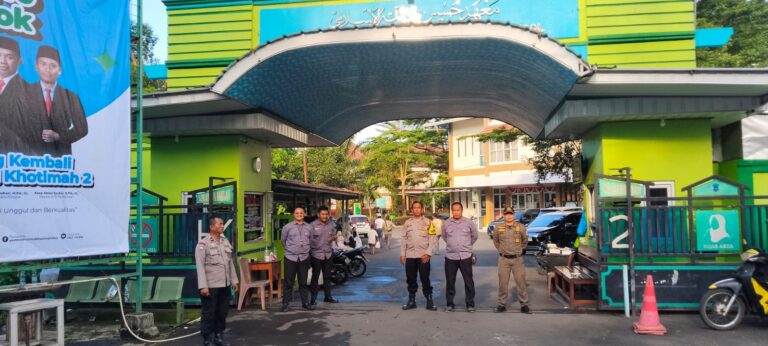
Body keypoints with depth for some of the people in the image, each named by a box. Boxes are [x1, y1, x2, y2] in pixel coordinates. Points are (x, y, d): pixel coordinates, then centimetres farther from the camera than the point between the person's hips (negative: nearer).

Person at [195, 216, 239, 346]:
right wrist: (203, 286, -20)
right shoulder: (203, 244, -10)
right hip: (211, 286, -6)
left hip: (225, 285, 6)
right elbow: (200, 266, -15)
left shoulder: (225, 241, 10)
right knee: (209, 314, 4)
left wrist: (234, 280, 13)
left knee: (222, 312, 15)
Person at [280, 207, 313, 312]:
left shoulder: (309, 227, 6)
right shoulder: (287, 227, -1)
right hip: (290, 258, -2)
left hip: (304, 258, 2)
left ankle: (305, 303, 17)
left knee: (303, 282, 9)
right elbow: (283, 240, 11)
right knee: (288, 282, 1)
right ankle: (285, 303, 9)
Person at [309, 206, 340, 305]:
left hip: (328, 254, 5)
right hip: (316, 254, -5)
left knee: (327, 276, 13)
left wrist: (333, 238, -6)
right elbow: (308, 239, -7)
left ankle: (328, 297, 22)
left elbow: (333, 235, 17)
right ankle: (313, 298, 9)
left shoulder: (331, 225, 6)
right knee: (315, 277, 1)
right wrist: (310, 251, -9)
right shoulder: (312, 225, -9)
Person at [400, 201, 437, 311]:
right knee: (410, 279, 8)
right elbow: (404, 239, 10)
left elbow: (432, 239, -2)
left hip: (423, 255, -3)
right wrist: (402, 254, 4)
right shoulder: (407, 222, 9)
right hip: (410, 255, 3)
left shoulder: (427, 222, 1)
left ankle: (429, 301, 6)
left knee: (425, 279, -2)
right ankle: (411, 301, 18)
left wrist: (428, 253, -12)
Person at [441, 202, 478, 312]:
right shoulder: (446, 224, 1)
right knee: (450, 281, 8)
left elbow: (474, 236, 13)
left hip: (465, 256, -1)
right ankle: (449, 303, 20)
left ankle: (470, 304, 15)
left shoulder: (469, 223, -2)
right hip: (450, 256, 1)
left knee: (468, 281, 4)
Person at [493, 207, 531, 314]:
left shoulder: (521, 227, -3)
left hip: (517, 259, -1)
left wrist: (520, 250, 13)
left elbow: (525, 240, 13)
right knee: (503, 283, 5)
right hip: (504, 259, 1)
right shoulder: (499, 228, 0)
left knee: (521, 282, 4)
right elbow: (495, 241, 18)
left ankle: (524, 304, 14)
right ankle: (502, 304, 14)